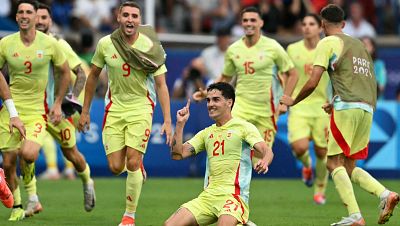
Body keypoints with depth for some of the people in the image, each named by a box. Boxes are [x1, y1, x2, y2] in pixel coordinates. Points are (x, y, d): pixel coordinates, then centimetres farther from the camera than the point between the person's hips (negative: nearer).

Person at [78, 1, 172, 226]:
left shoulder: (150, 47, -12)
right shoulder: (105, 44, -6)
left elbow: (161, 85, -9)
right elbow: (93, 76, 8)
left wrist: (167, 120, -15)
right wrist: (85, 111, 9)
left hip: (141, 108, -2)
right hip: (115, 108, 2)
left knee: (132, 163, -12)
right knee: (116, 167, -3)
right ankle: (138, 171, 35)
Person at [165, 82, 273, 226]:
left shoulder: (243, 127, 0)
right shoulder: (206, 133, 18)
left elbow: (266, 151, -13)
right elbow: (177, 154, 13)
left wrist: (264, 162, -37)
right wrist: (180, 124, 3)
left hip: (233, 195, -6)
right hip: (208, 196, 6)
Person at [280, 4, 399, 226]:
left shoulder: (327, 43, 1)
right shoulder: (359, 44, 24)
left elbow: (312, 83, -6)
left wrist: (293, 101, 12)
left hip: (347, 108, -7)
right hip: (367, 108, 7)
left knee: (334, 163, -3)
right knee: (349, 166, 14)